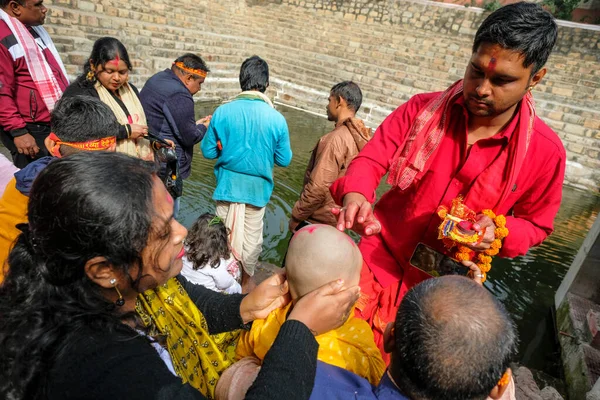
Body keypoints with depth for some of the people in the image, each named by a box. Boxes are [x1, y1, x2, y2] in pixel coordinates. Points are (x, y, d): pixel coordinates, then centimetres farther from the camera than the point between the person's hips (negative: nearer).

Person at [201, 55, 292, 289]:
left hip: (228, 184, 1)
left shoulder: (222, 112, -11)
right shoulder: (276, 118, -13)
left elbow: (208, 152, -3)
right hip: (257, 187, 0)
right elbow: (284, 160, -5)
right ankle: (246, 279, 36)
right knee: (252, 235, 17)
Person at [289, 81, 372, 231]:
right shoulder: (361, 137, 3)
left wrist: (296, 217, -14)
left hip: (319, 220, -8)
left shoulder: (336, 139, -23)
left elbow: (319, 188, -27)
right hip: (339, 218, 8)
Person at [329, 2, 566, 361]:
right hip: (380, 257, 1)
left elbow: (536, 224, 3)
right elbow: (371, 159, -11)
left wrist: (498, 230, -19)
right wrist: (355, 194, -34)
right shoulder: (422, 111, -11)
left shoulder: (545, 151, -11)